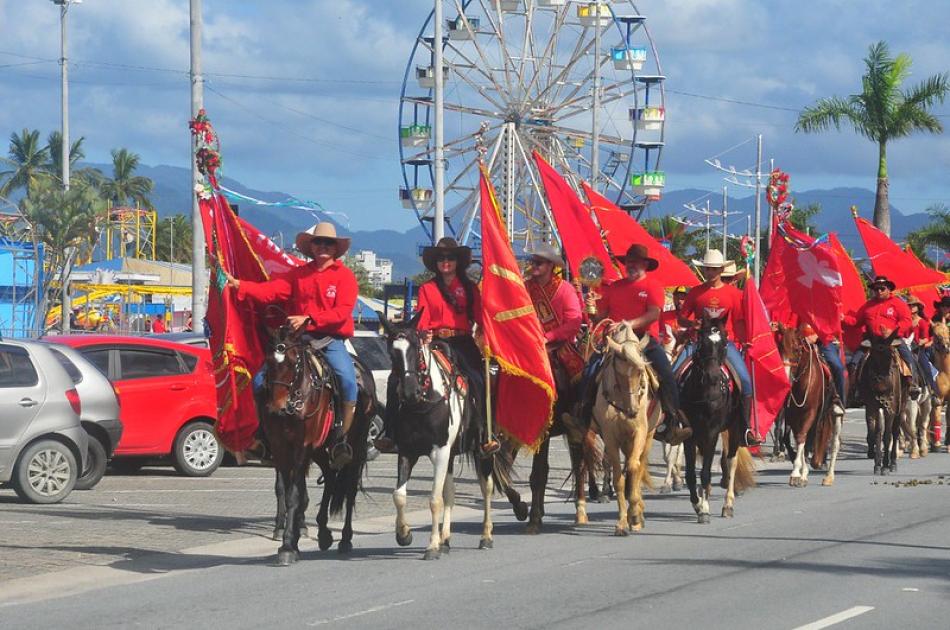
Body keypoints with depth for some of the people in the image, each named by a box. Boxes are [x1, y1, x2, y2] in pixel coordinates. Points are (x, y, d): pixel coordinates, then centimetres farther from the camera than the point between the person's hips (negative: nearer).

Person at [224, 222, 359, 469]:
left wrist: (308, 319, -22)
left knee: (347, 378, -31)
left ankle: (341, 439, -21)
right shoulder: (298, 275, 15)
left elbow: (342, 312, -11)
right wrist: (238, 285, -11)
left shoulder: (345, 276, 2)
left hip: (332, 340, -4)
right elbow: (270, 291, 3)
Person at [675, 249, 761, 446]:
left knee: (745, 379, -19)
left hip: (725, 341, -1)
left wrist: (744, 341, -7)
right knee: (674, 374, -17)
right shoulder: (695, 292, 8)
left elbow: (738, 321, 8)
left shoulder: (733, 293, 6)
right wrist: (691, 323, -10)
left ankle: (746, 429, -13)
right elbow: (682, 318, 12)